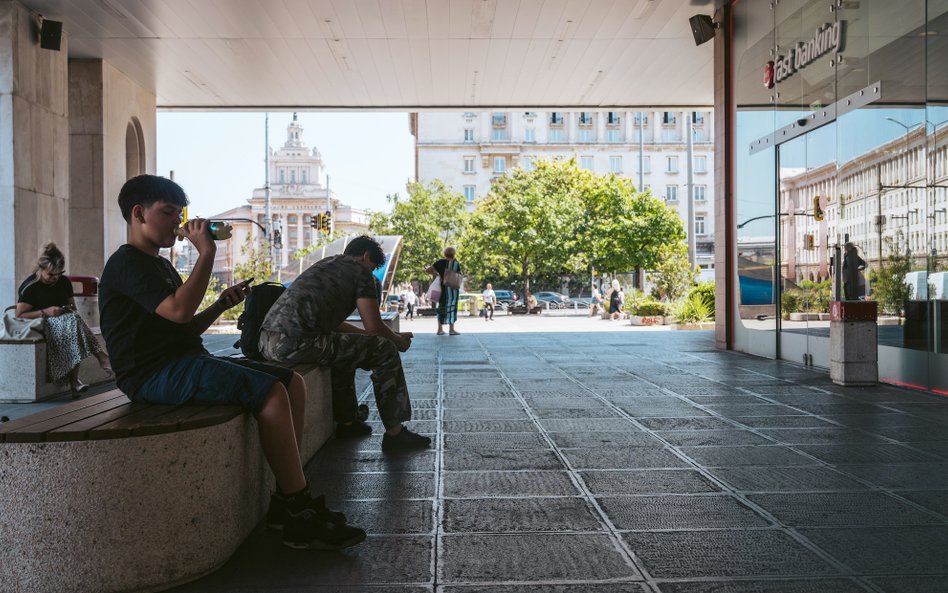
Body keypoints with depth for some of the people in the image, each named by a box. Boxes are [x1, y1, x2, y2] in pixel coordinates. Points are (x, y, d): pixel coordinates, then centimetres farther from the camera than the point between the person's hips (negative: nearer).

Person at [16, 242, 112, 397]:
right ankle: (101, 357, -40)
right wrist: (45, 312, -18)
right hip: (41, 326, -5)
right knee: (73, 321, -35)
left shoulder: (64, 282, 11)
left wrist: (70, 309, -1)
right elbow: (20, 315, -8)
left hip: (65, 322, 5)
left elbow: (73, 306, 24)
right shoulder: (29, 287, -5)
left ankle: (74, 380, -40)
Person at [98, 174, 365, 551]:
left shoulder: (160, 266, 24)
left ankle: (287, 501, -2)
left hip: (188, 362, 10)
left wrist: (221, 305, 6)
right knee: (271, 391, -26)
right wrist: (206, 253, -18)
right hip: (156, 374, -10)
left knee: (292, 382, 0)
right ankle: (300, 519, -19)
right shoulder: (127, 263, -7)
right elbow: (179, 312, -23)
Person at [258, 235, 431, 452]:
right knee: (386, 351, 4)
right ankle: (394, 433, 8)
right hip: (298, 342, -9)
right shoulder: (359, 270, 5)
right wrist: (398, 340, 21)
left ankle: (347, 421, 36)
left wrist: (378, 335, 36)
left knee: (346, 348, 34)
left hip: (267, 340, 9)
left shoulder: (326, 264, 30)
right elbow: (374, 326, 0)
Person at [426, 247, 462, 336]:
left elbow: (427, 270, 1)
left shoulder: (440, 262, 3)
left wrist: (436, 273, 13)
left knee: (441, 307, 11)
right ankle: (451, 329, -2)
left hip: (442, 288, 3)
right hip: (453, 288, -3)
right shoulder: (456, 263, -3)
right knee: (452, 307, 1)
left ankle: (440, 329, 12)